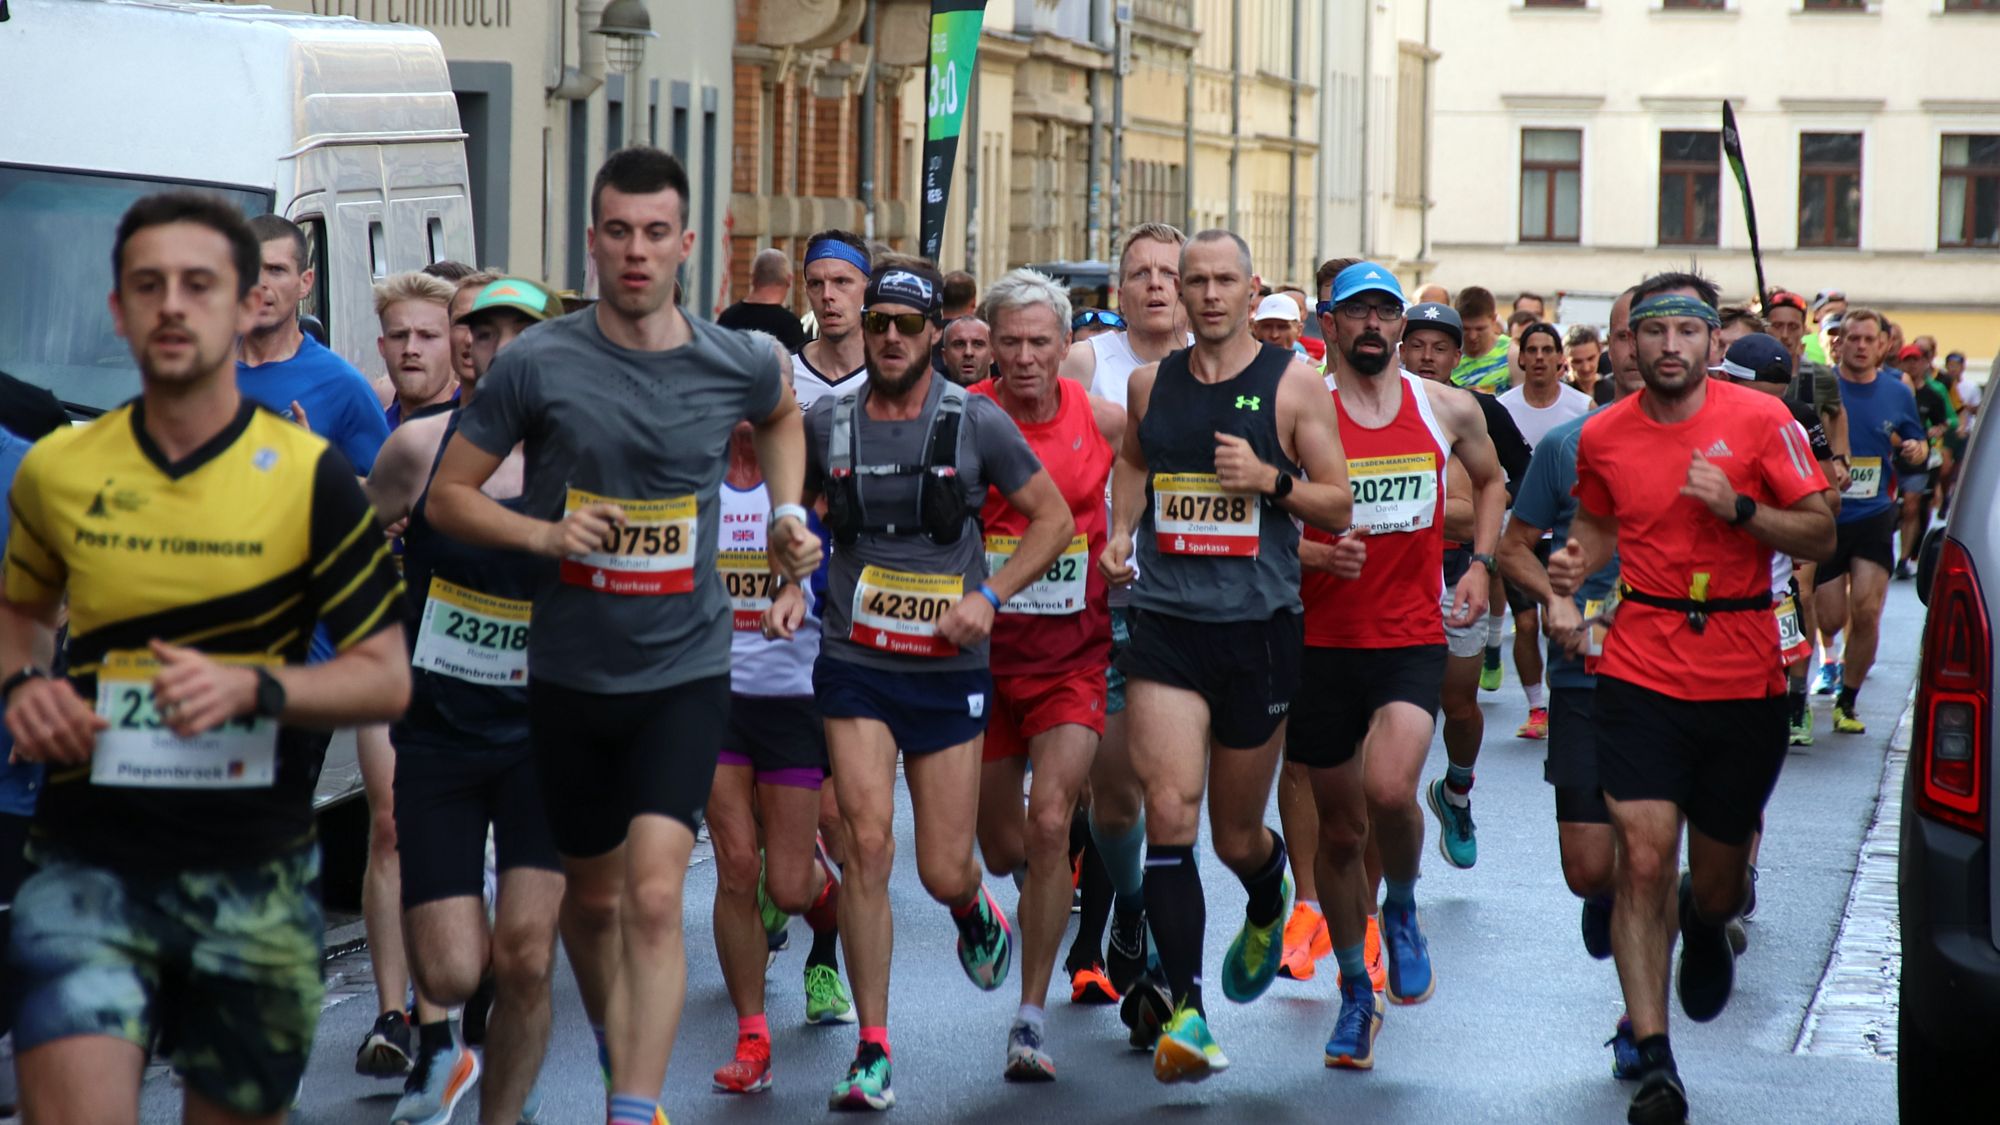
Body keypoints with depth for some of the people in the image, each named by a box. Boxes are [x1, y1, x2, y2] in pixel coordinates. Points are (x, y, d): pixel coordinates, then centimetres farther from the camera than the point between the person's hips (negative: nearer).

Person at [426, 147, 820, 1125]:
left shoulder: (735, 364, -3)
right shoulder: (538, 364, -9)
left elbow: (782, 416, 23)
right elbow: (446, 495, -3)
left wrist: (788, 513, 8)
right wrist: (541, 533, -20)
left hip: (685, 669, -1)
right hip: (570, 670, 1)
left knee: (653, 895, -16)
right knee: (592, 896, 16)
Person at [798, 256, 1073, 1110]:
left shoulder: (976, 422, -4)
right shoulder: (826, 422, 1)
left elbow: (1054, 519, 3)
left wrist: (989, 597, -9)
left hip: (949, 672, -1)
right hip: (854, 666, 1)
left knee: (943, 871, 2)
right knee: (868, 842, -15)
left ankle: (975, 913, 43)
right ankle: (873, 1054, -8)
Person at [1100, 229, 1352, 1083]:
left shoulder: (1293, 385, 0)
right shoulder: (1150, 385, 8)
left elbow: (1339, 506, 1)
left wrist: (1273, 480, -16)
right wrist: (1121, 531, 11)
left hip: (1259, 627, -1)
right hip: (1165, 623, 1)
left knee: (1237, 835, 10)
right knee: (1169, 812, -15)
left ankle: (1268, 899, 48)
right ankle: (1183, 1007, -12)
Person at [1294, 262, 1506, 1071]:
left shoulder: (1448, 410, 5)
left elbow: (1490, 482, 24)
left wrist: (1480, 563, 11)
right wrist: (1317, 555, -20)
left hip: (1412, 640, 0)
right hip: (1322, 641, 0)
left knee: (1389, 790, -25)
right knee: (1338, 830, 9)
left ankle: (1402, 913, 6)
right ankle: (1356, 991, 28)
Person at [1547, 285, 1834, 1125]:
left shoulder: (1759, 421, -5)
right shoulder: (1602, 436, 2)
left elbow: (1820, 533, -2)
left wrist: (1738, 509, -18)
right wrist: (1574, 562, 0)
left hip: (1743, 676, 0)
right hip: (1641, 670, 1)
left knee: (1715, 881, 11)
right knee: (1644, 860, -13)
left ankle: (1707, 924, 50)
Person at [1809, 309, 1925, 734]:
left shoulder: (1898, 395, 6)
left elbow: (1917, 446, 19)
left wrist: (1916, 450, -5)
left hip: (1873, 518, 2)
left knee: (1866, 612, -10)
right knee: (1829, 619, -2)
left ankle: (1847, 702, 6)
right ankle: (1828, 659, 34)